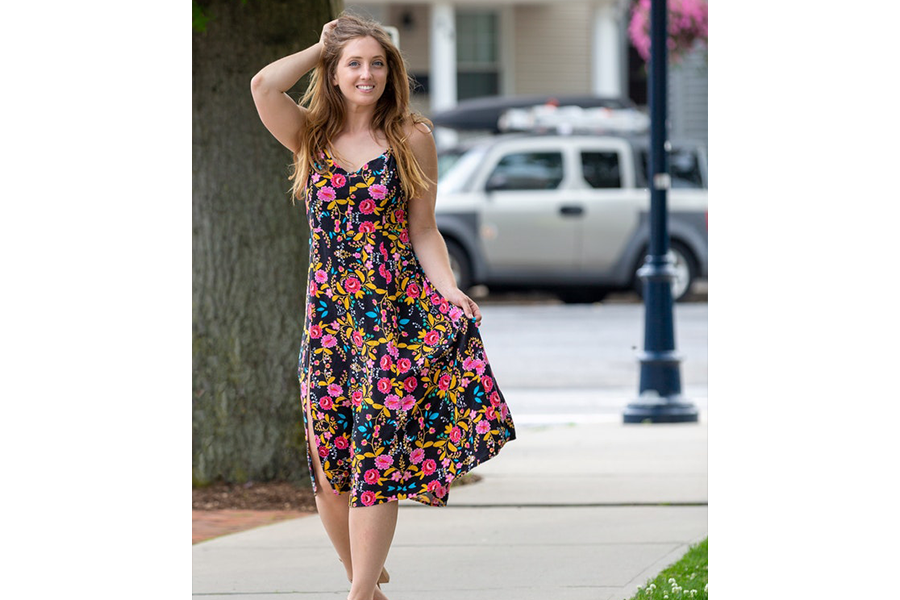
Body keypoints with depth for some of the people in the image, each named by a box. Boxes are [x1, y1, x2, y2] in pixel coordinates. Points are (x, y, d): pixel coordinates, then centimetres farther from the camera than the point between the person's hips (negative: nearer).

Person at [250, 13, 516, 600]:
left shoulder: (411, 138, 5)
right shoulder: (312, 136, 8)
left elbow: (423, 232, 5)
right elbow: (264, 85, -10)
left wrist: (449, 291, -10)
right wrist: (321, 47, 3)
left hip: (396, 306, -2)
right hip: (327, 309, 3)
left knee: (376, 448, -11)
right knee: (328, 461, 1)